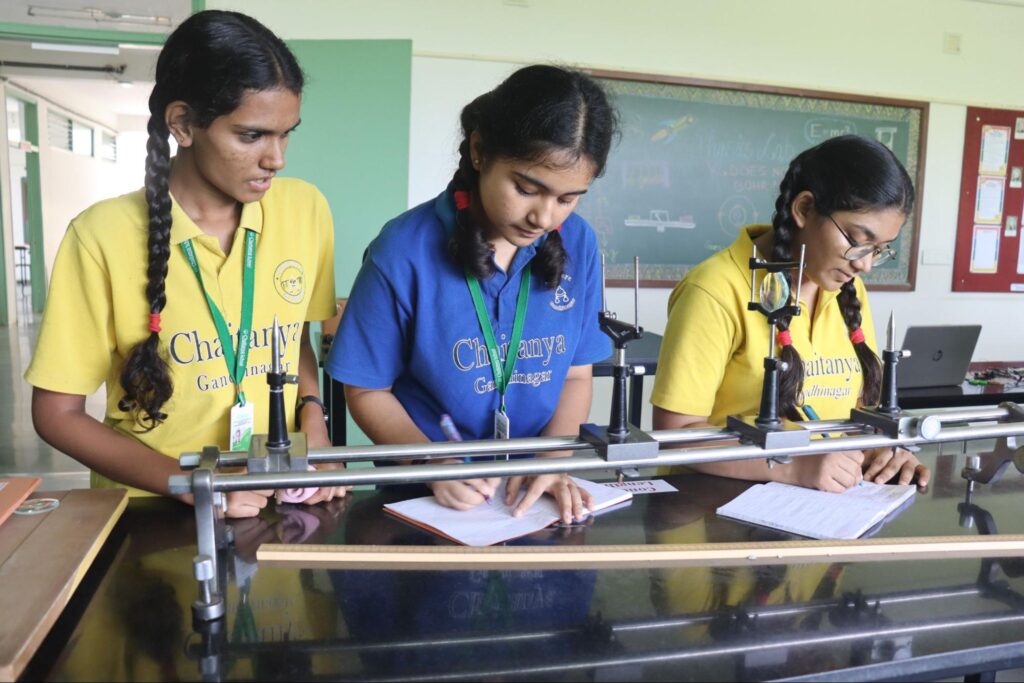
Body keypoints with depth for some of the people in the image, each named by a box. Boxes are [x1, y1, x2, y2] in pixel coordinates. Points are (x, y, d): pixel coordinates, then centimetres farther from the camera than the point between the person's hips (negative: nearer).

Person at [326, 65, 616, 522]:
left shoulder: (578, 244, -4)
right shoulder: (404, 251, -14)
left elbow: (576, 376, 4)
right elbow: (368, 391, -4)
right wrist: (436, 466, -18)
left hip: (536, 497, 3)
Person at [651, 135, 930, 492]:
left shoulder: (848, 290, 7)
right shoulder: (716, 291, -16)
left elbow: (862, 396, 15)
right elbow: (675, 433, -17)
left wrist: (882, 447, -5)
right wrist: (791, 468, -26)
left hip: (824, 504, 6)